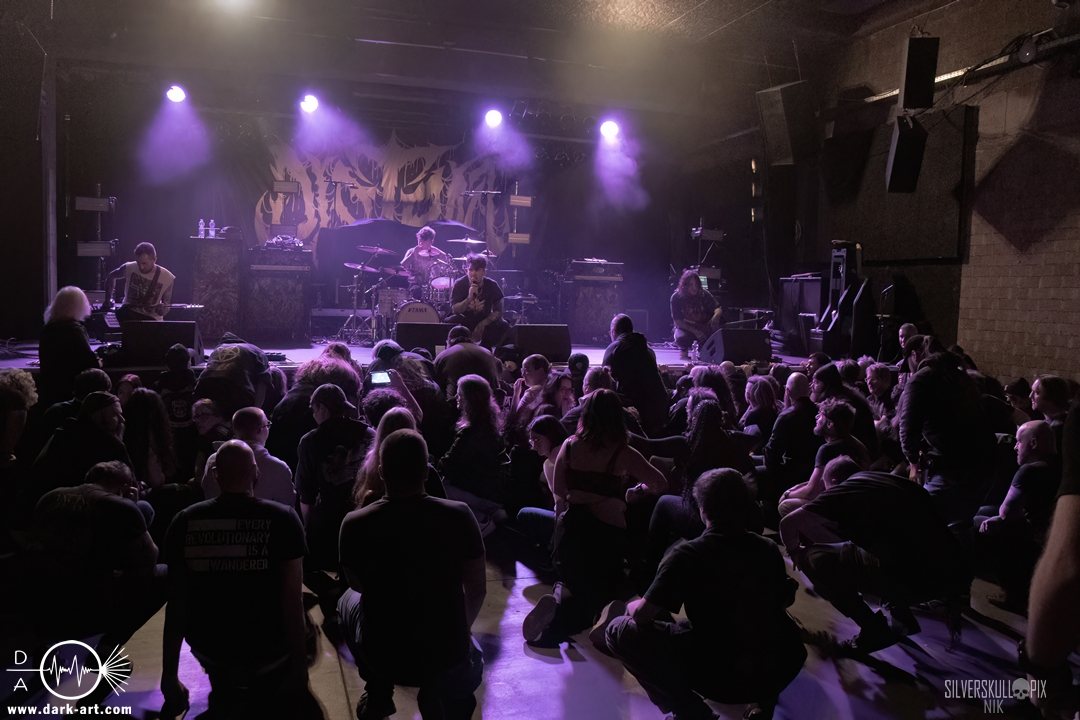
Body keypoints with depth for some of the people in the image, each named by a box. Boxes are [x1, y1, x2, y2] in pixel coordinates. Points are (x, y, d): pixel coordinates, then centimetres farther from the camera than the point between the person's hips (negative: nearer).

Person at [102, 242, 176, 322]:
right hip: (128, 312, 2)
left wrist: (162, 310, -26)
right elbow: (110, 277, 16)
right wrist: (108, 300, 4)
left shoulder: (167, 278, -11)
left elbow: (167, 307, -2)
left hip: (151, 318, -2)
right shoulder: (129, 268, -7)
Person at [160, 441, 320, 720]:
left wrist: (169, 674, 4)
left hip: (207, 651, 3)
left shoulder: (184, 523, -7)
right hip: (268, 653, -2)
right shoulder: (282, 519, -14)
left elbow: (176, 602, -5)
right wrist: (299, 663, -4)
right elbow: (291, 599, -14)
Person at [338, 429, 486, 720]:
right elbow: (477, 589, -3)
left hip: (380, 657, -1)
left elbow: (358, 586, 3)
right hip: (449, 655, 1)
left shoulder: (354, 523, -16)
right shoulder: (459, 515, -16)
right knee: (471, 656, 38)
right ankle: (447, 689, 15)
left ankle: (378, 695, 29)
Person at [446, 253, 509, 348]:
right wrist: (469, 299, -40)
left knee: (503, 327, -26)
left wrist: (483, 324, -23)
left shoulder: (492, 286, -10)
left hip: (485, 320, 1)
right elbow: (454, 309, -22)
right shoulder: (459, 284, -13)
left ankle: (486, 348, -3)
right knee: (448, 323, -32)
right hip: (464, 321, -1)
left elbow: (498, 311, -8)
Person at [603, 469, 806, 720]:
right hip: (783, 671, 6)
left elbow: (642, 614, -11)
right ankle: (765, 699, 23)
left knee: (619, 631, 2)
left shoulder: (687, 554, -12)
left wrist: (632, 606, 11)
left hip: (722, 676, -5)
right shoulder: (769, 548, 3)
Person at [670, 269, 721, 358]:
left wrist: (716, 315, -39)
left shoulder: (704, 295, -8)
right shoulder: (676, 297, -14)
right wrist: (695, 331, -26)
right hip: (686, 328, -2)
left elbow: (718, 308, -12)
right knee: (681, 338, -36)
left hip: (704, 326, 3)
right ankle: (684, 348, 3)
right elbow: (677, 321, -14)